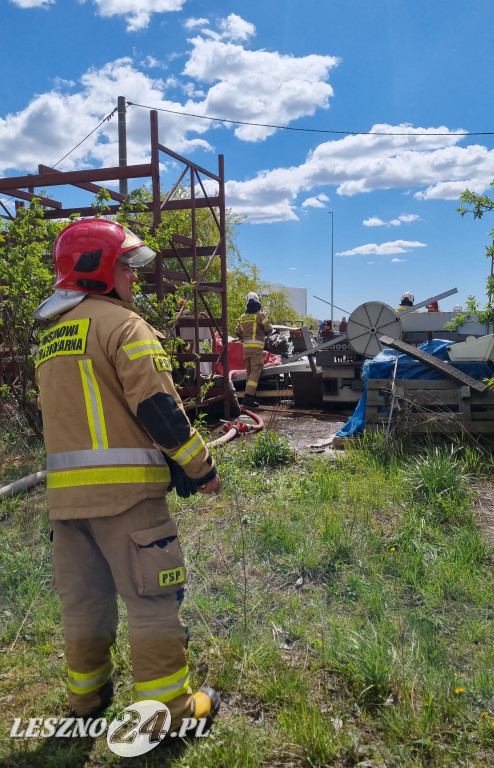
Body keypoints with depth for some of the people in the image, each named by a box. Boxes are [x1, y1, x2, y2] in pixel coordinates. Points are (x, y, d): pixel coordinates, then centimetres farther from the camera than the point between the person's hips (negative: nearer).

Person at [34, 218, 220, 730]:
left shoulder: (51, 339, 17)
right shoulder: (121, 323, -9)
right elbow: (157, 405, -17)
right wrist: (200, 466, -8)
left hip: (65, 491, 8)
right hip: (124, 488, -8)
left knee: (82, 599, 19)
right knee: (151, 601, 3)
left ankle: (86, 694, 35)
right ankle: (170, 709, 14)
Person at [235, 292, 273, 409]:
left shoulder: (242, 318, 10)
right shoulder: (260, 315, -7)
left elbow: (238, 333, 13)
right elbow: (268, 330, -3)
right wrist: (269, 324, 19)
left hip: (246, 347, 6)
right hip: (256, 347, -6)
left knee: (249, 372, 15)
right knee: (255, 372, -8)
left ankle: (249, 396, 17)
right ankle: (248, 397, -19)